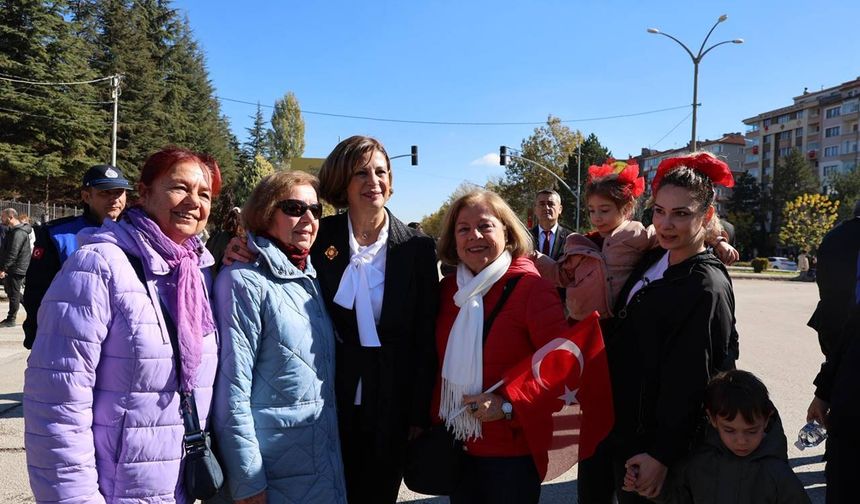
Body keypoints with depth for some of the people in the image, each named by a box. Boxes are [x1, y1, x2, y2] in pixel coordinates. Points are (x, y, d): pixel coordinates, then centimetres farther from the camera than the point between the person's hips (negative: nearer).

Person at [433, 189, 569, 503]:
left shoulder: (531, 288, -15)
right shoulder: (449, 288, 2)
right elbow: (442, 362, 9)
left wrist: (509, 405, -20)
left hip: (514, 449, -5)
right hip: (456, 443, 5)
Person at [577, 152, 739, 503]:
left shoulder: (706, 287, -19)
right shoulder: (651, 259, 4)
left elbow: (689, 384, -19)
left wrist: (662, 456, -16)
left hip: (643, 442, -7)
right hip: (605, 421, 7)